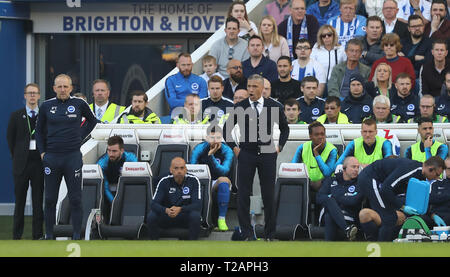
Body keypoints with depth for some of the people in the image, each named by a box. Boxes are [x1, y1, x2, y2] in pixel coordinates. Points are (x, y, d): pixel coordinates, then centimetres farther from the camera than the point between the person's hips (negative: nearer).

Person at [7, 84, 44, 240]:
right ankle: (16, 235, 6)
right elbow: (10, 138, 8)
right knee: (20, 199, 2)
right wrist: (16, 157, 4)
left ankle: (37, 234, 8)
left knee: (38, 199, 3)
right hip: (22, 163, 0)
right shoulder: (16, 116, 6)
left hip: (39, 161, 0)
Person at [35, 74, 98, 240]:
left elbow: (92, 121, 17)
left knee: (75, 199, -1)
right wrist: (42, 152, 7)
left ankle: (77, 236, 3)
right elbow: (39, 130, 16)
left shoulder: (79, 104, 0)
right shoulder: (46, 106, 4)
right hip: (52, 156, 2)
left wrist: (81, 137, 7)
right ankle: (49, 235, 12)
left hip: (73, 157, -2)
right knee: (50, 199, 5)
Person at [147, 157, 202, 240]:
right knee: (151, 216, -27)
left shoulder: (193, 181, -12)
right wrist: (166, 210, -38)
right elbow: (154, 204, -15)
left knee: (195, 216, -33)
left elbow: (197, 205, -18)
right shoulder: (164, 182, -10)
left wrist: (180, 209, -36)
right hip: (166, 216, 1)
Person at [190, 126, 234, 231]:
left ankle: (222, 219, -33)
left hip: (217, 185, 0)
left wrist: (211, 156, -28)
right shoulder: (199, 149, -2)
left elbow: (224, 171, -19)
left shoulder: (227, 151, -5)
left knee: (224, 179, -35)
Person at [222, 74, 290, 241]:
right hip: (246, 155, 0)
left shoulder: (273, 106, 3)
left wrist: (279, 146, 6)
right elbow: (227, 128, 11)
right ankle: (247, 233, 4)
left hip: (267, 154, 0)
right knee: (243, 195, -2)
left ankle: (269, 233, 9)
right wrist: (234, 148, 3)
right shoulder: (240, 107, 1)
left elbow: (284, 128, 16)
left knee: (268, 195, 2)